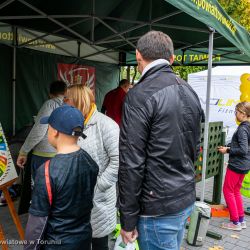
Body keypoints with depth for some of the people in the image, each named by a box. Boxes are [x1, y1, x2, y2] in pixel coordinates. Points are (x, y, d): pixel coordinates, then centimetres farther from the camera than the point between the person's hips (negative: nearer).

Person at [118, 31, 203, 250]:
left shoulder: (140, 95, -18)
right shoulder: (190, 92, 7)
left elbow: (131, 162, -19)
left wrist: (128, 219, -11)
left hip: (158, 207, -8)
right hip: (187, 199, 8)